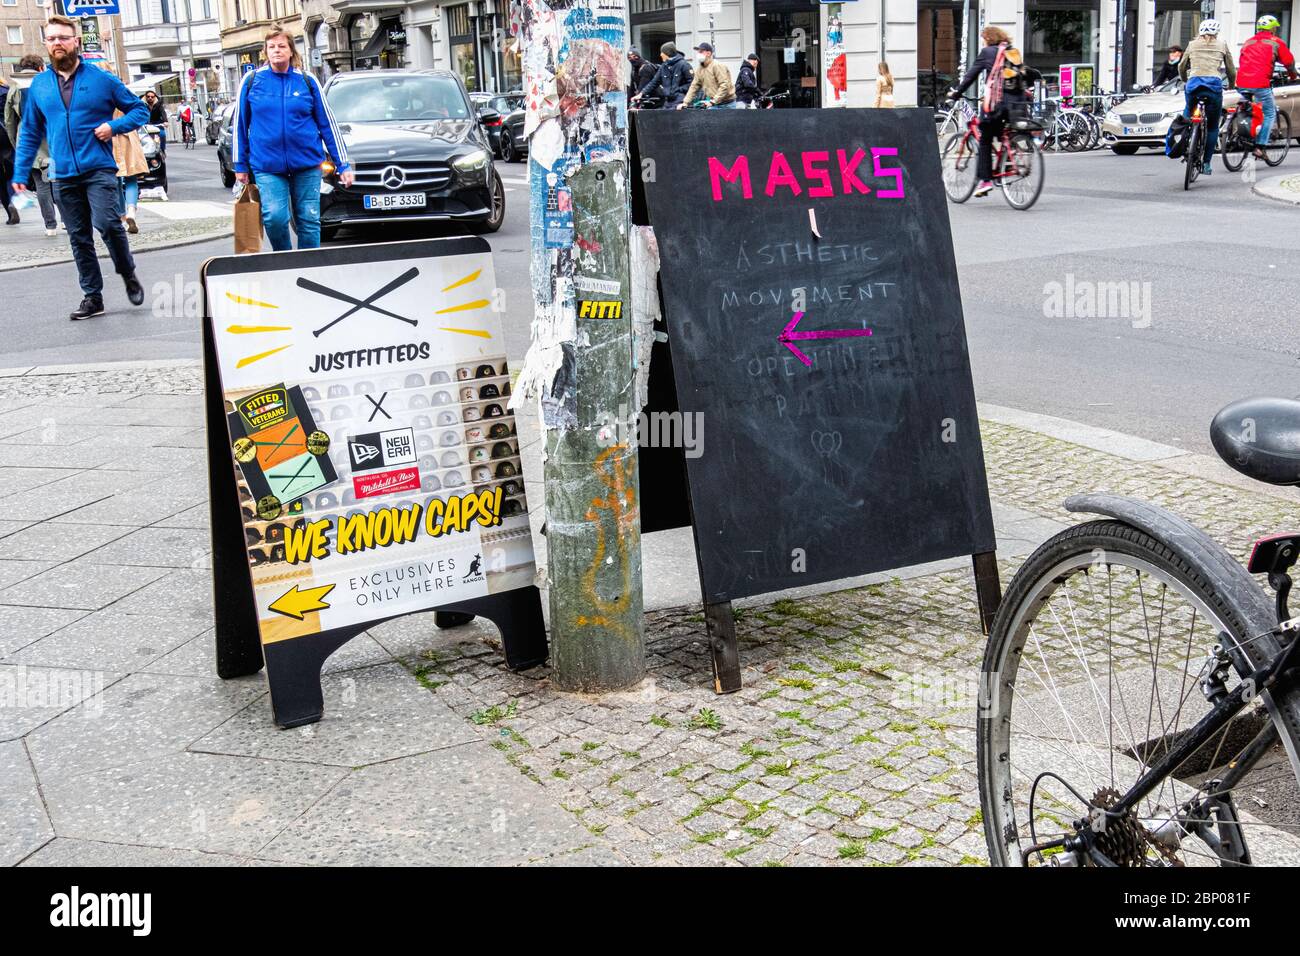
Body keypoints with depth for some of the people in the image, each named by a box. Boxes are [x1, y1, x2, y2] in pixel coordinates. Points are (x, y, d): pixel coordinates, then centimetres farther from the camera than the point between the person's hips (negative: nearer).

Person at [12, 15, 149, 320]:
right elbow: (30, 132, 15)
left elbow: (140, 109, 7)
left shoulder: (102, 79, 0)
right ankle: (92, 296, 17)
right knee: (79, 237, 7)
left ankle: (128, 275, 4)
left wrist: (114, 126, -11)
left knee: (106, 222, -21)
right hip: (63, 175, 4)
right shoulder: (39, 85, 9)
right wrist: (21, 172, 9)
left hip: (98, 169, -4)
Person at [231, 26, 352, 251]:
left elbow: (327, 123, 6)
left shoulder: (307, 81, 5)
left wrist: (343, 165, 2)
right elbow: (240, 124, 10)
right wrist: (240, 165, 8)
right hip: (267, 165, -1)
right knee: (275, 217, -15)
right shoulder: (252, 81, 4)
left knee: (309, 220, 2)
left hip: (307, 164, 1)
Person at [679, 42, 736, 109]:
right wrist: (685, 103, 3)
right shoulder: (700, 70, 10)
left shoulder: (717, 66, -14)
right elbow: (694, 87, 13)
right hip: (714, 105, 7)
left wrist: (713, 101, -27)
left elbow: (724, 86, -22)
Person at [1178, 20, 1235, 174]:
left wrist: (1186, 81, 48)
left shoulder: (1193, 44, 19)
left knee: (1189, 110, 31)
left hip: (1193, 83, 1)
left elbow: (1181, 67, 29)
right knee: (1213, 126, 9)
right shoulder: (1222, 45, 16)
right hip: (1214, 85, -1)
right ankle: (1207, 163, 6)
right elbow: (1231, 71, 20)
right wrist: (1231, 86, 39)